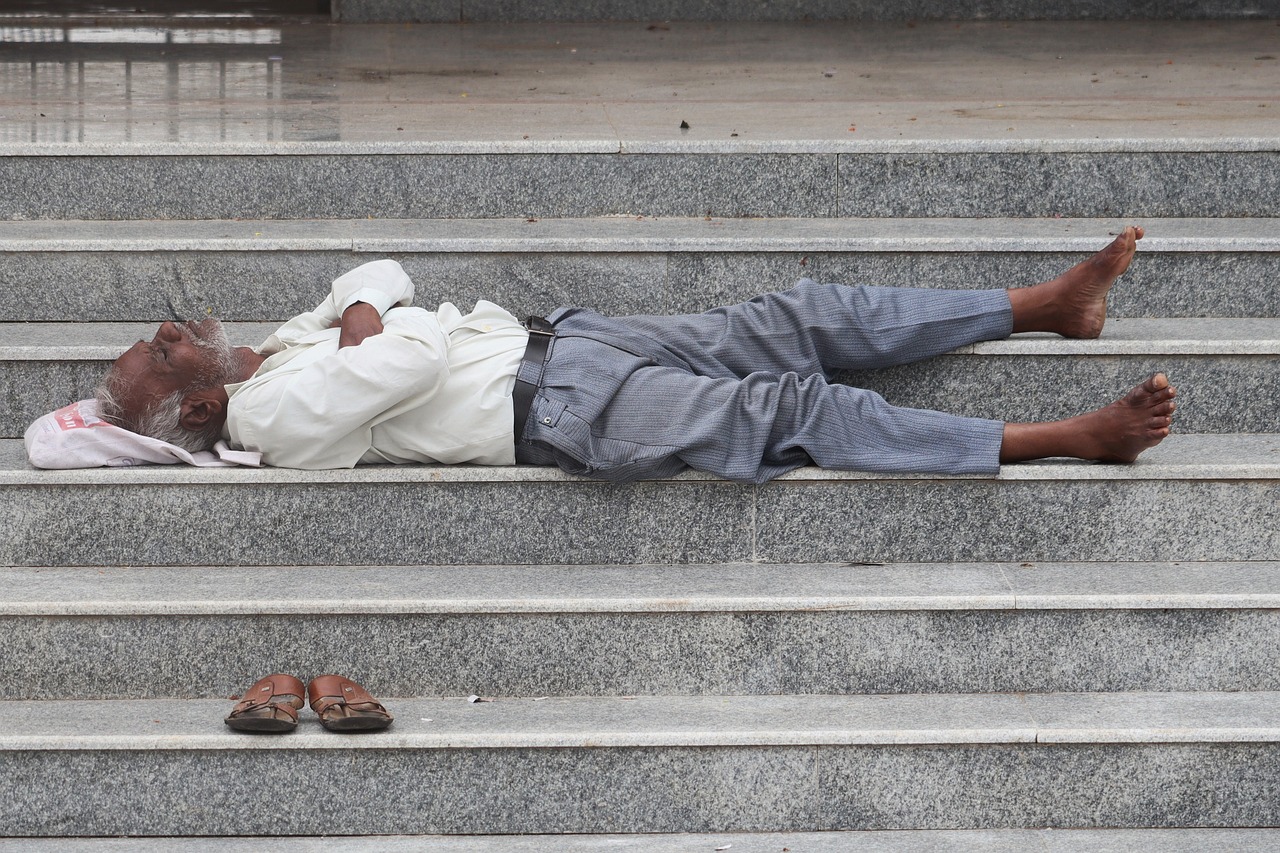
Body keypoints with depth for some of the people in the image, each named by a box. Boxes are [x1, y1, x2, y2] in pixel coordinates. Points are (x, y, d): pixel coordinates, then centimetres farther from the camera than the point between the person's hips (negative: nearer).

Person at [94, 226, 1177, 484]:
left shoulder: (286, 347, 15)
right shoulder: (275, 413, -13)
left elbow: (384, 274, 20)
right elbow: (417, 362, -24)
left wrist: (357, 315, 1)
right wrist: (372, 342, -4)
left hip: (548, 338, 9)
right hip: (560, 408, -9)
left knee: (795, 320, 1)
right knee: (798, 408, -17)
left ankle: (1047, 302, 5)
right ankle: (1075, 436, -18)